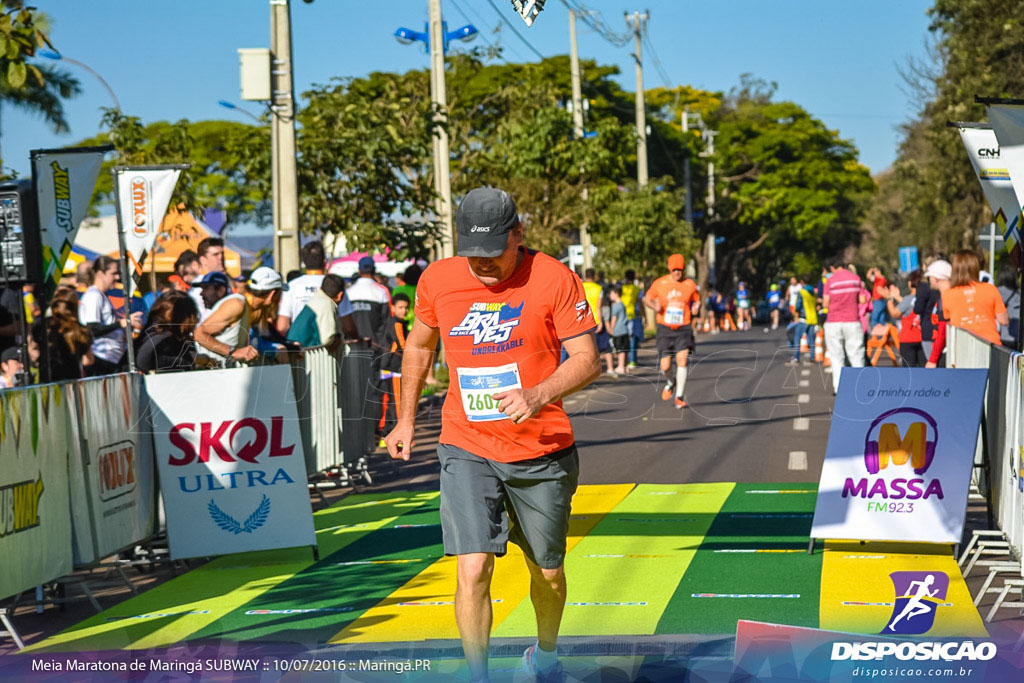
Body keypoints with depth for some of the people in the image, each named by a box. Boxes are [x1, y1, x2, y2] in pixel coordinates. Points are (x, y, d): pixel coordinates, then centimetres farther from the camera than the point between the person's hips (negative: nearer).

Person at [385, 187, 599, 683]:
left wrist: (538, 395, -29)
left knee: (548, 572, 13)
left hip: (543, 453, 0)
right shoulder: (437, 280, -2)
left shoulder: (554, 279, -11)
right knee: (473, 568, -16)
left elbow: (587, 359, -11)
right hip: (467, 449, 1)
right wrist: (406, 419, 18)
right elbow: (419, 344, 16)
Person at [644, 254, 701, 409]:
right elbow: (647, 299, 9)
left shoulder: (690, 284, 2)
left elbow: (697, 300, 16)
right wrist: (654, 306, -12)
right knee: (665, 367, -3)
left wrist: (696, 307, -7)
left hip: (683, 328, 0)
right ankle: (670, 383, 34)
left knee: (682, 361, -17)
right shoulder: (659, 283, -1)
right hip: (665, 328, 0)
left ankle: (679, 397, -7)